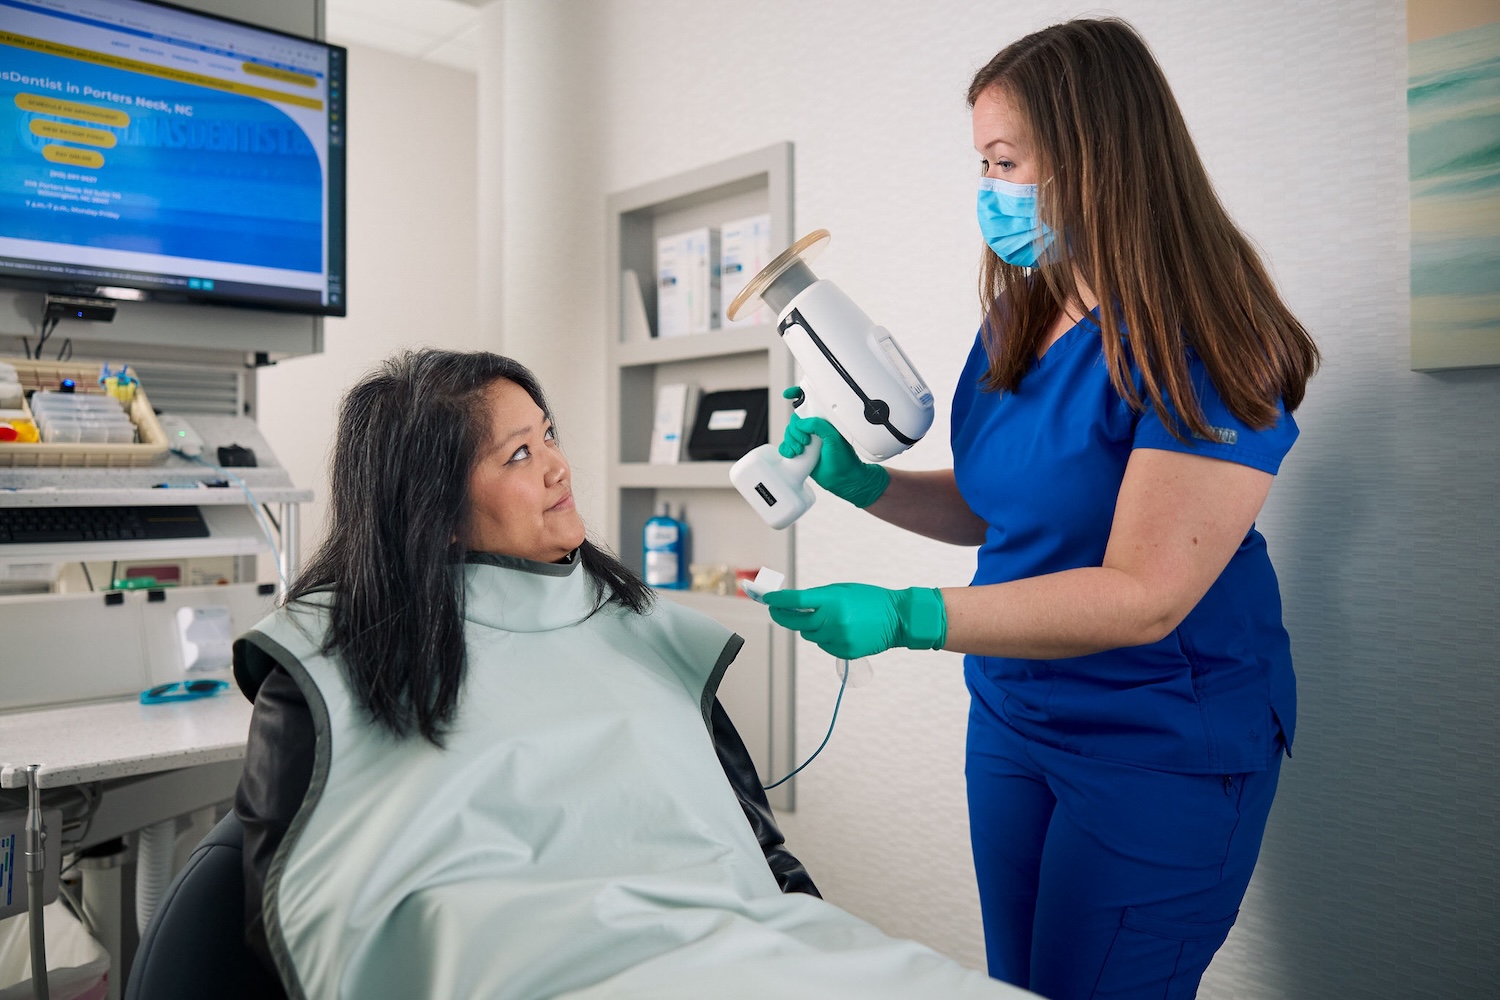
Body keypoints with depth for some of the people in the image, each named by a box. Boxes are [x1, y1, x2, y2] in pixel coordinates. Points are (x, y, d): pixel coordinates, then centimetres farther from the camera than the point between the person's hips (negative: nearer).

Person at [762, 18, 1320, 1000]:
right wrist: (863, 483, -4)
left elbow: (1144, 597, -26)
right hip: (1011, 718, 7)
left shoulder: (1205, 349, -20)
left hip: (1165, 745, -7)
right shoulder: (1014, 322, 2)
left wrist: (907, 618, -34)